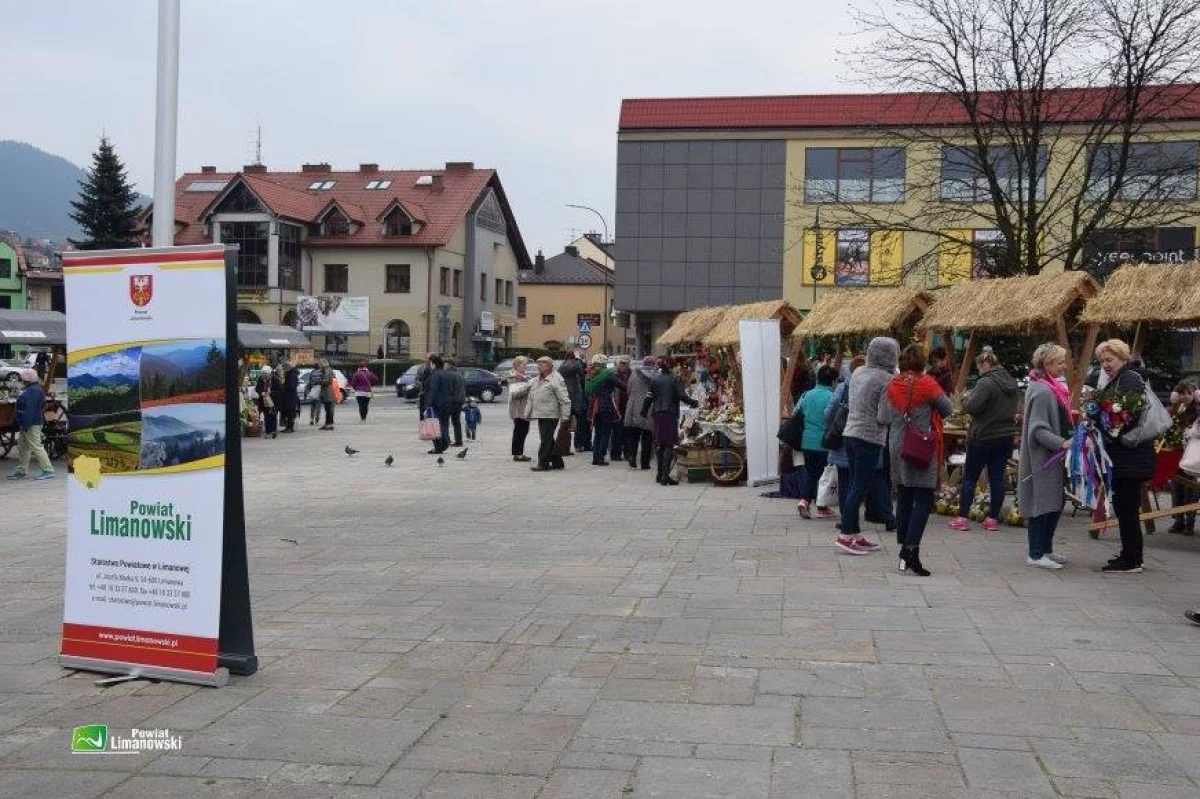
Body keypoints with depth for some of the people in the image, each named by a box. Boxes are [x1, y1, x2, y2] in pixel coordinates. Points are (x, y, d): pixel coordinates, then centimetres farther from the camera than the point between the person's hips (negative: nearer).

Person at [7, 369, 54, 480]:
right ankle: (21, 471, 23)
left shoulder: (34, 391, -19)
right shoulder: (28, 389, 17)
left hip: (32, 425, -11)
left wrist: (26, 425, -27)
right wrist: (19, 424, 23)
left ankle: (48, 470, -8)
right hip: (25, 425, 11)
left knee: (36, 447, -10)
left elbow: (31, 410, -25)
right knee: (22, 447, 16)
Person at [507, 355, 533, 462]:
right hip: (518, 410, -9)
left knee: (524, 430, 12)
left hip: (525, 409, 9)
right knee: (518, 431, -5)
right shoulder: (514, 379, -12)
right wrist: (527, 386, -28)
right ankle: (516, 454, 1)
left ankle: (520, 453, 20)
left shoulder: (524, 377, 17)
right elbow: (513, 393, -25)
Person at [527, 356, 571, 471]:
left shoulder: (556, 379, -9)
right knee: (547, 440, 12)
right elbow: (531, 399, 23)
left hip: (550, 415, -9)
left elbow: (565, 400, -13)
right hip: (541, 414, 9)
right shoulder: (536, 380, 18)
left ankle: (543, 463, -4)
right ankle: (557, 462, 21)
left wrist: (565, 416, -17)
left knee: (546, 439, -8)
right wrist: (527, 413, 18)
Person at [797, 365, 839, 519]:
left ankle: (804, 500, -2)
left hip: (806, 441, 5)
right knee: (825, 473, 8)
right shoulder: (832, 397, -12)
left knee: (810, 472, 16)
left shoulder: (807, 395, 4)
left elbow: (797, 413, 8)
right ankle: (822, 508, 14)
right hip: (824, 442, -5)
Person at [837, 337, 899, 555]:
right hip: (870, 438, -8)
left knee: (855, 486, 13)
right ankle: (846, 535, -2)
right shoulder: (887, 379, -13)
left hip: (850, 434, 8)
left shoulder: (857, 373, 10)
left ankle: (855, 533, 18)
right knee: (860, 488, -3)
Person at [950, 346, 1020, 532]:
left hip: (983, 437, -7)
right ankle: (993, 518, 11)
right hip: (1006, 436, 7)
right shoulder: (1012, 383, 9)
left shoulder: (986, 383, -18)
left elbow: (971, 407, -21)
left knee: (969, 477, 2)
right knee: (997, 477, 8)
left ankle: (962, 518, 3)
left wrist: (966, 397, -3)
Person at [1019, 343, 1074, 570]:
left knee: (1055, 504, 16)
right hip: (1042, 458, -10)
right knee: (1043, 504, -4)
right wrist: (1062, 443, -31)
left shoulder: (1050, 387, 12)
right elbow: (1039, 430, -24)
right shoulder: (1043, 392, -19)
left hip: (1051, 456, 10)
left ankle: (1046, 549, 27)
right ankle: (1035, 555, 4)